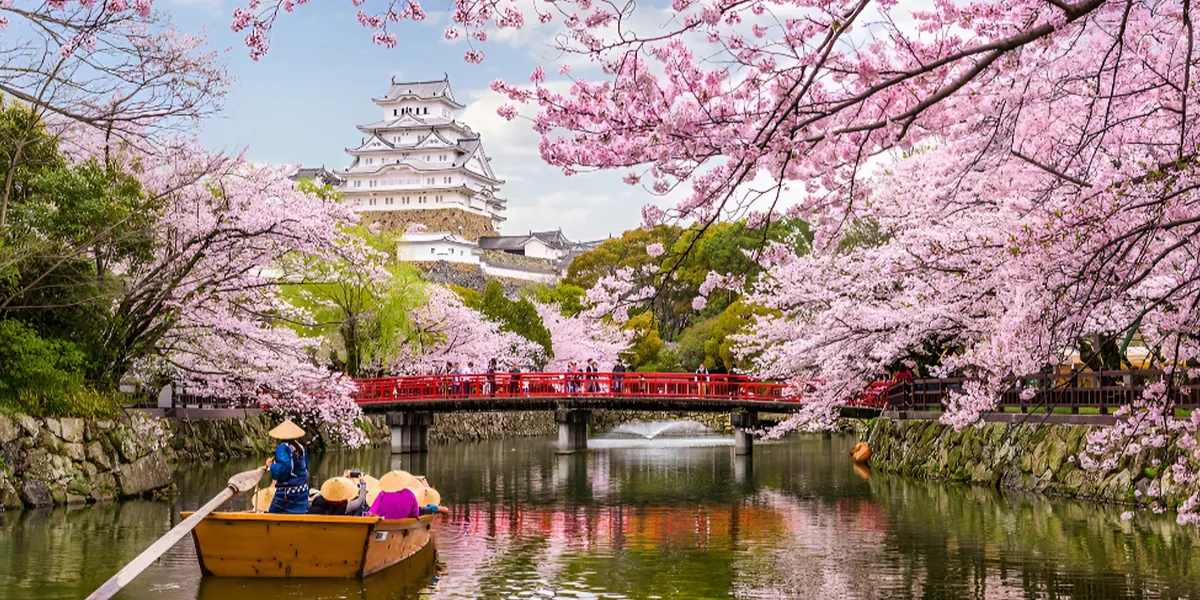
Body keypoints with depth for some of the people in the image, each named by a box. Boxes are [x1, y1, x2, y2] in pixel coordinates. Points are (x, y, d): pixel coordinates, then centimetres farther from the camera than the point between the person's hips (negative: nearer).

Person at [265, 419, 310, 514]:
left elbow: (283, 468, -24)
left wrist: (271, 465, -8)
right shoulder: (301, 448, 9)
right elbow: (306, 467, 21)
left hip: (286, 492, -6)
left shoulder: (282, 448, -12)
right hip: (302, 490, 6)